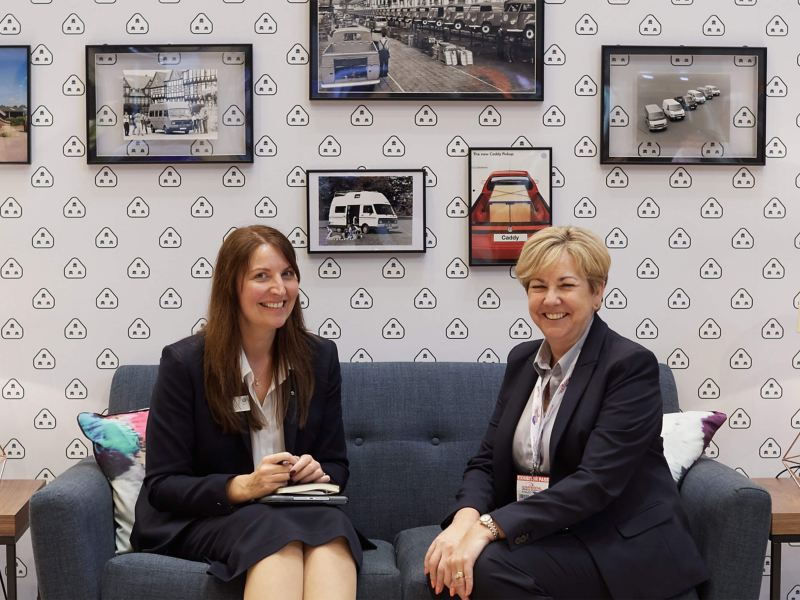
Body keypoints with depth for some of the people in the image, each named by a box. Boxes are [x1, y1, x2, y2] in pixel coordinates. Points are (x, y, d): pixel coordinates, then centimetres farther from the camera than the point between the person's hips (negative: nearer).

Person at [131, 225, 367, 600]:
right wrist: (241, 486, -25)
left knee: (332, 525, -33)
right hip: (201, 517, -3)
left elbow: (336, 465, 11)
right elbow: (162, 485, -8)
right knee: (277, 533, -36)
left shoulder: (320, 357, 4)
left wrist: (317, 472, -14)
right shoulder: (184, 362, -7)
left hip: (295, 511, 3)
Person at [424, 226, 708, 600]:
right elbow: (487, 461, 6)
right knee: (446, 565, -25)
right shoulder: (522, 359, 9)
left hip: (626, 545, -4)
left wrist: (489, 527, -28)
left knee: (488, 567, -28)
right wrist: (466, 517, -17)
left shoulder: (631, 365, -11)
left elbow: (597, 481, -21)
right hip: (546, 536, 5)